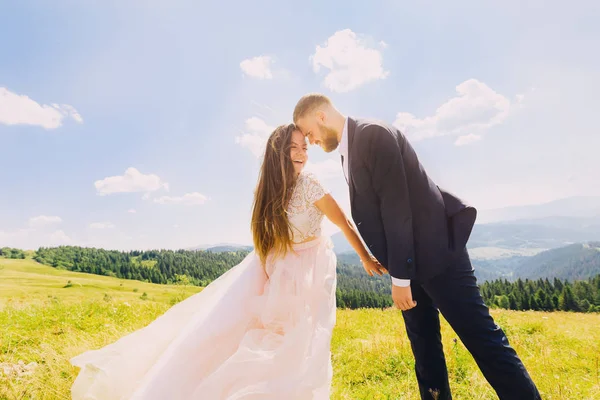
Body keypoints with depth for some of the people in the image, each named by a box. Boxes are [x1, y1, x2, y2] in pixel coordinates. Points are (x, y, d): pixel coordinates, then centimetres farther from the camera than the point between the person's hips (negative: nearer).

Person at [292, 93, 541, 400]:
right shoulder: (349, 149, 12)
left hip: (435, 250, -9)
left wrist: (399, 276, -20)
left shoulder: (373, 133, -16)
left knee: (482, 337, -3)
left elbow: (396, 205, -22)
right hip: (408, 259, 10)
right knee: (424, 346, 14)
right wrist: (392, 265, 17)